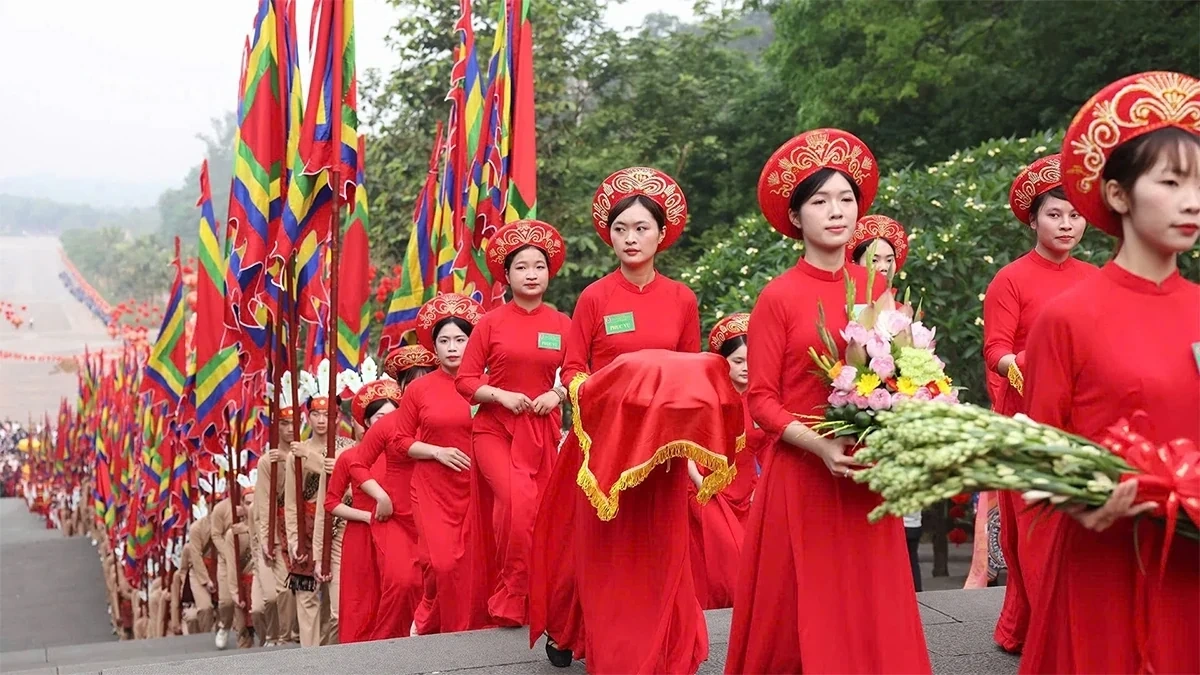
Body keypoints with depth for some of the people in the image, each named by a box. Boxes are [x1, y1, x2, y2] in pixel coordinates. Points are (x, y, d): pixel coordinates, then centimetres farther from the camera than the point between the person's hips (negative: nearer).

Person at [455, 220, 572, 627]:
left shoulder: (562, 325, 4)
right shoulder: (491, 323, -1)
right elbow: (464, 380, 0)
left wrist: (558, 394, -8)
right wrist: (502, 395, -14)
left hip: (543, 432, 3)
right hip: (495, 429, -2)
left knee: (539, 513, 1)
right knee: (517, 502, -23)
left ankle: (534, 601, 17)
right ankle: (511, 601, -9)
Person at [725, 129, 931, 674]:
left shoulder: (877, 288, 6)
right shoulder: (778, 297, -7)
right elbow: (761, 400, -7)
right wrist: (820, 445, -21)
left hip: (870, 475, 4)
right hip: (801, 475, -4)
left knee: (871, 609, 9)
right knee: (804, 614, 4)